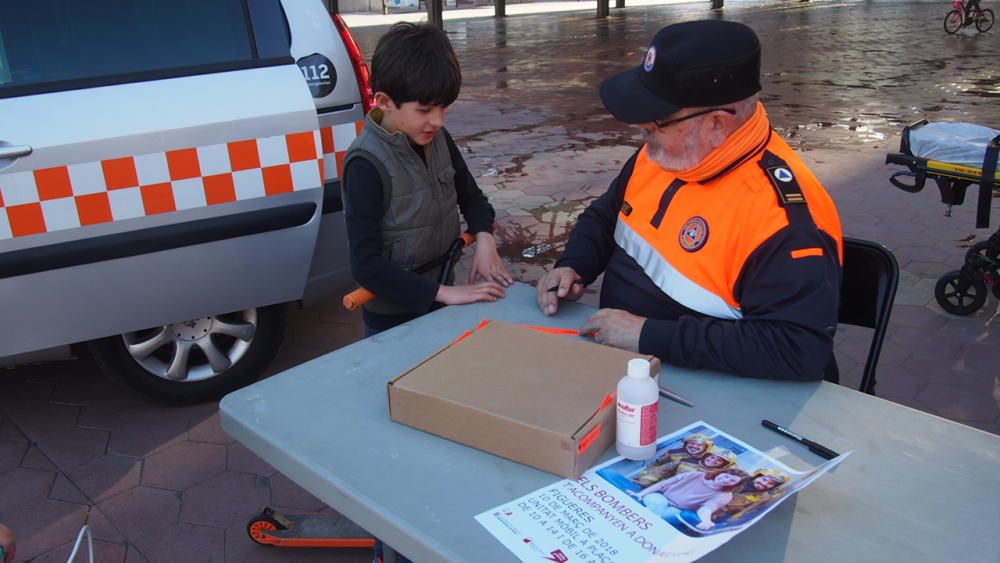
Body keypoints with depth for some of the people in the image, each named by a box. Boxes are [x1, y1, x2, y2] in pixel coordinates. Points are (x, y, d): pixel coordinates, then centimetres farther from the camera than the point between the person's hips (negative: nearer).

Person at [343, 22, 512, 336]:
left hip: (440, 302, 6)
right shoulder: (367, 163, -24)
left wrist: (484, 237, -11)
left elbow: (470, 195, 9)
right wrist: (444, 293, -28)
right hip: (393, 318, -6)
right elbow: (366, 265, -25)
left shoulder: (437, 138, -6)